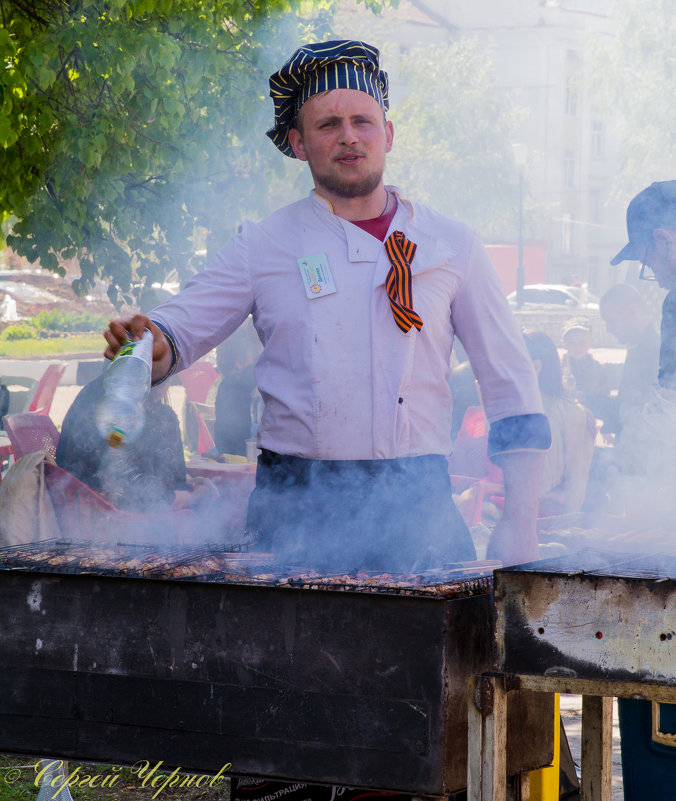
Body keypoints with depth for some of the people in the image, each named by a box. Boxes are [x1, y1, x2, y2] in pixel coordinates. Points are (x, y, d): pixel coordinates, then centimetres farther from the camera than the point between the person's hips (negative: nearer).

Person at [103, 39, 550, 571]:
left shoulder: (453, 246, 9)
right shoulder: (264, 247, 8)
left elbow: (510, 381, 11)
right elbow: (181, 328, 4)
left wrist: (520, 520, 4)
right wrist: (152, 345, -22)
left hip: (418, 509, 1)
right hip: (298, 506, 0)